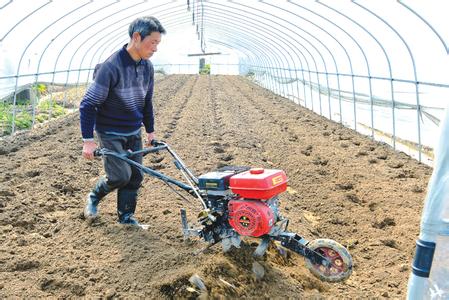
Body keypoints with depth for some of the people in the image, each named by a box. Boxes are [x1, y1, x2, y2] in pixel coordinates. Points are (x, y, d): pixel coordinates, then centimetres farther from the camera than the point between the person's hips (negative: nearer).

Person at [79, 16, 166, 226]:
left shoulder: (147, 67, -1)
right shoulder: (111, 67, -23)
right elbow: (88, 105, -19)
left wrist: (150, 130, 15)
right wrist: (88, 140, -19)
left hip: (134, 133, 6)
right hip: (111, 134, -6)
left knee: (135, 176, 6)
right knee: (121, 175, -9)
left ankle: (126, 216, 22)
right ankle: (94, 197, 20)